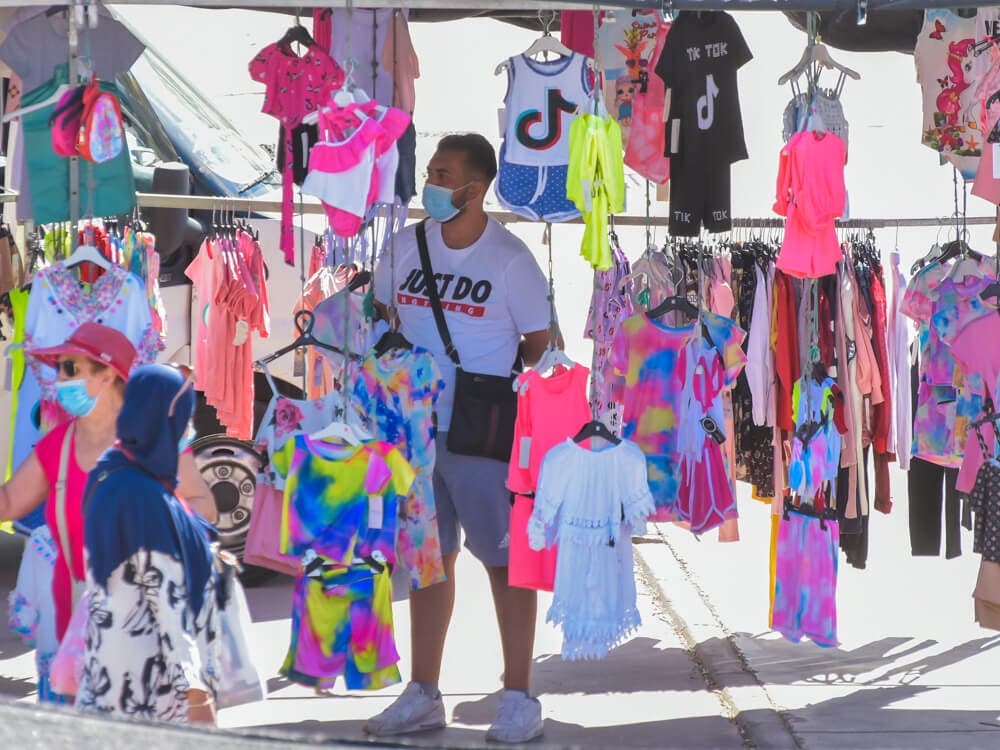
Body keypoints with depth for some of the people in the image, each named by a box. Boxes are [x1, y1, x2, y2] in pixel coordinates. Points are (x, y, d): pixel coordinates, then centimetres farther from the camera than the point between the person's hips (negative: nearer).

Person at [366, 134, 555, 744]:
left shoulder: (510, 259, -9)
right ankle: (423, 696, 20)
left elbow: (539, 342, -2)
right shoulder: (407, 245, 4)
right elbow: (383, 315, 18)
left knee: (505, 557, -1)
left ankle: (519, 699, 6)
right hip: (415, 424, 5)